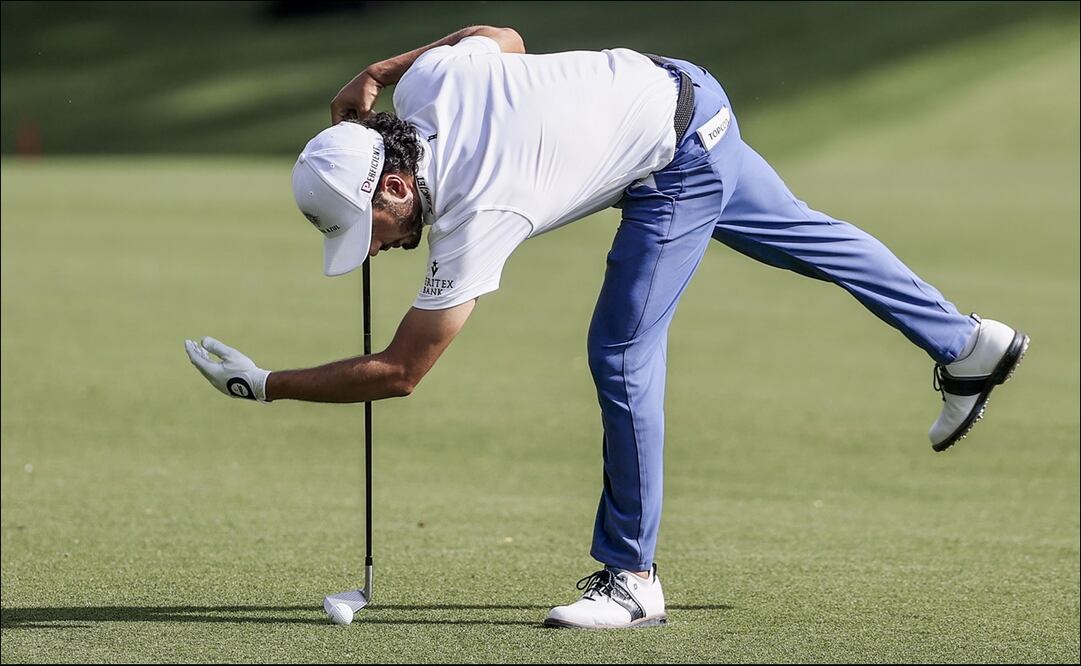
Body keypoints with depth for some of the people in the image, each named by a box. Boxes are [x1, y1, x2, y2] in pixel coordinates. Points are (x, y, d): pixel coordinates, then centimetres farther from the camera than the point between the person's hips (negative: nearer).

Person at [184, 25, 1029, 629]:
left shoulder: (475, 220, -31)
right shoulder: (430, 84, -16)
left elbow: (398, 372, -25)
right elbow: (506, 36, 7)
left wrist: (265, 384, -25)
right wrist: (378, 70, 5)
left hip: (680, 161, -9)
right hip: (669, 90, 9)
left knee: (624, 355, -11)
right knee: (800, 236, 26)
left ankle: (633, 578, -2)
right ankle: (967, 343, 44)